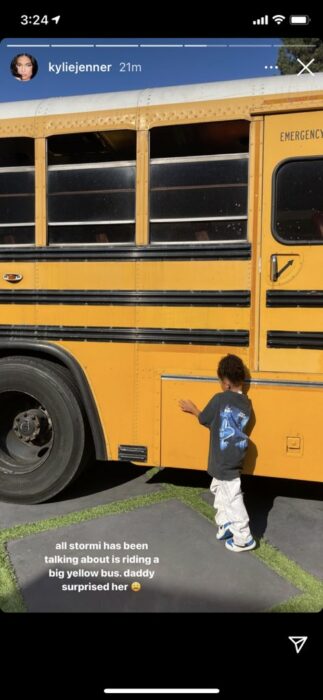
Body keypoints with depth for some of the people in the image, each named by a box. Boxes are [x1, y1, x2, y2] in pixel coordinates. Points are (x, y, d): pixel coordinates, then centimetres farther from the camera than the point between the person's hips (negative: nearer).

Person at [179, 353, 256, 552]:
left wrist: (192, 409, 16)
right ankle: (225, 525, 33)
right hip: (234, 458, 8)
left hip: (224, 461, -8)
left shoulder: (220, 399, -17)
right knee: (218, 488, 25)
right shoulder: (246, 403, 3)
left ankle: (244, 538, 12)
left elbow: (204, 419, -2)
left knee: (233, 498, 2)